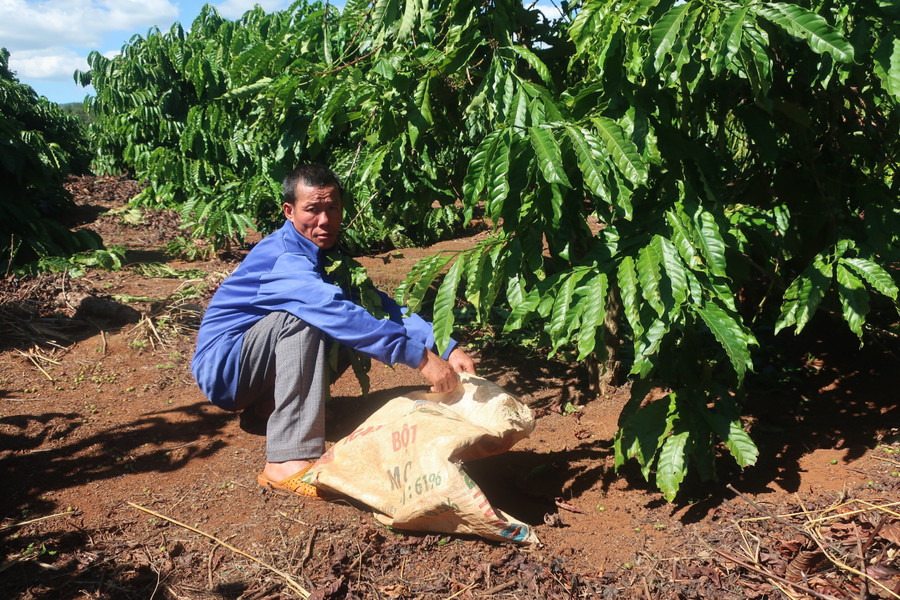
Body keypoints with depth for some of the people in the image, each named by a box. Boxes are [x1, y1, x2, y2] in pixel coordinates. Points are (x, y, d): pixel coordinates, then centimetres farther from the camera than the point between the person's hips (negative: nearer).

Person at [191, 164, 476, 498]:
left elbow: (382, 304, -4)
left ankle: (268, 405, 3)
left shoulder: (327, 255, 3)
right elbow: (336, 313, -40)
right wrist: (421, 357, -43)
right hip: (222, 366, -8)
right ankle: (288, 462, -38)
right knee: (303, 315, -32)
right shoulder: (284, 259, -24)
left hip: (255, 368, 8)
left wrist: (446, 348, -17)